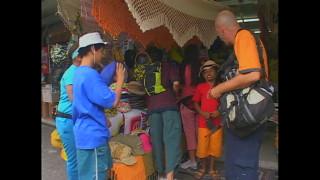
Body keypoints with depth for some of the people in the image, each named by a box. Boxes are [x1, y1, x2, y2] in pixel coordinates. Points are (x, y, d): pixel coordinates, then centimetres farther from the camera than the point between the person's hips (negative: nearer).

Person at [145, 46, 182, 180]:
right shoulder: (167, 65, 13)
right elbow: (176, 83, 0)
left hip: (152, 107, 3)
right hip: (169, 105, -3)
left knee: (156, 141, 7)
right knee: (172, 139, -7)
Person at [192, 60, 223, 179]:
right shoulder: (200, 87, 2)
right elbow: (196, 103, 5)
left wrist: (219, 111, -10)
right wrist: (203, 113, -10)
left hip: (217, 122, 1)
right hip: (203, 121, 0)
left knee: (214, 146, 7)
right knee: (202, 146, 5)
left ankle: (211, 169, 27)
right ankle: (203, 168, 28)